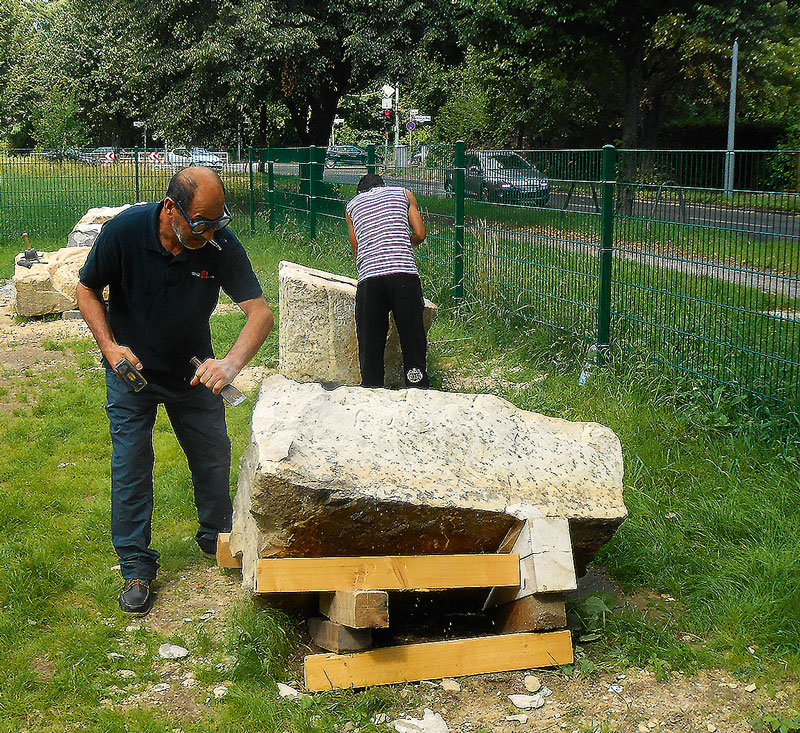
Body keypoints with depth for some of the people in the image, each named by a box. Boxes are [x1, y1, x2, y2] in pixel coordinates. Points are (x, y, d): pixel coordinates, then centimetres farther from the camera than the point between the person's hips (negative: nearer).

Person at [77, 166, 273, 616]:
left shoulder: (221, 244, -23)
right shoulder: (125, 230, -25)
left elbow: (261, 312, -26)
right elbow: (88, 289, -9)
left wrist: (231, 364, -42)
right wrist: (109, 346, -21)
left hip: (194, 371, 2)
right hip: (132, 370, -2)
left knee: (213, 457, 12)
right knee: (131, 466, -1)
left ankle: (217, 538, 36)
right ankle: (136, 566, 13)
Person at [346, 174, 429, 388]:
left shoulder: (352, 204, 24)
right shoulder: (403, 194, 21)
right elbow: (420, 234, 13)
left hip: (369, 276, 1)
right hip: (404, 272, -1)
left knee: (370, 343, 6)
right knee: (412, 338, 5)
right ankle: (418, 387, 4)